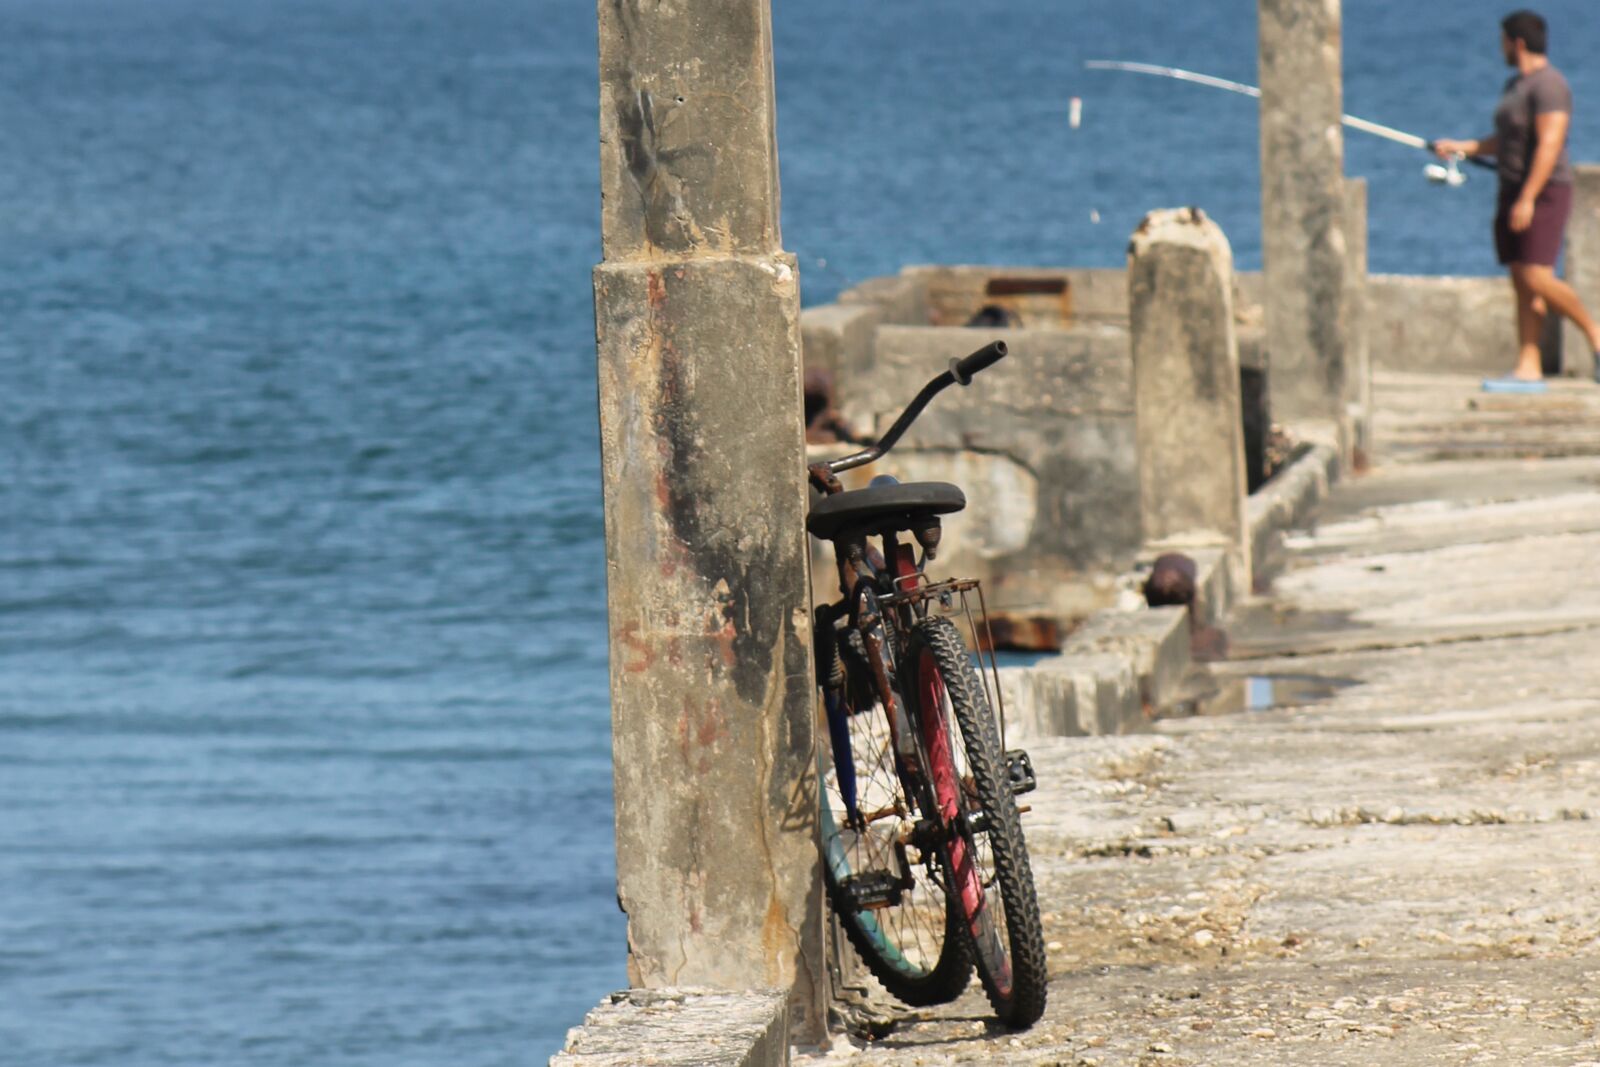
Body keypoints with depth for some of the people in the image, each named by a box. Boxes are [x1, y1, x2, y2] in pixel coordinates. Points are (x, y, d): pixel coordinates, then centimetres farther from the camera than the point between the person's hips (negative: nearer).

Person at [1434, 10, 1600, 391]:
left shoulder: (1548, 85, -15)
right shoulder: (1516, 85, 16)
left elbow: (1549, 145, -23)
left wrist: (1527, 199, -26)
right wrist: (1462, 147, 17)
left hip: (1544, 193, -10)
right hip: (1515, 192, 10)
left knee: (1537, 280, -17)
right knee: (1523, 284, 3)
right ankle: (1528, 370, 0)